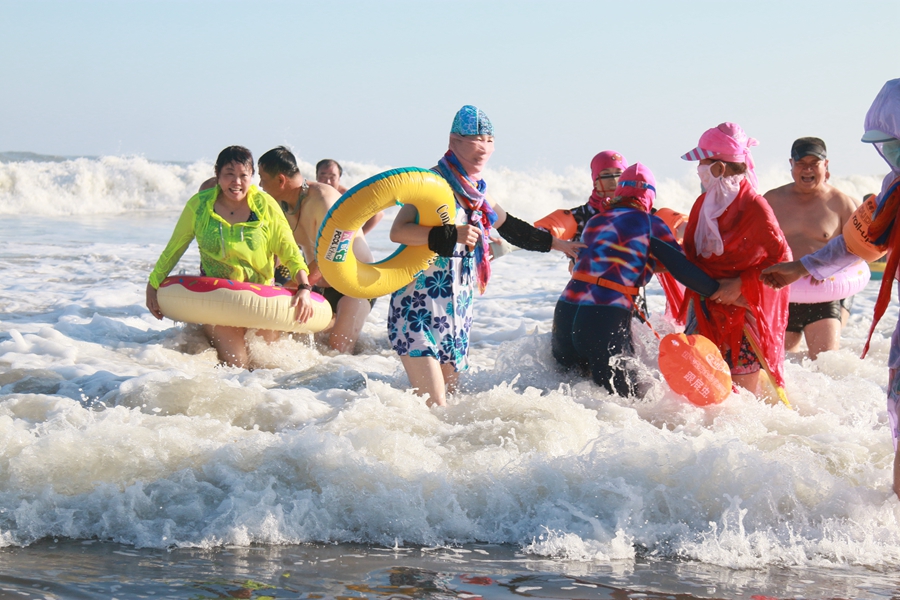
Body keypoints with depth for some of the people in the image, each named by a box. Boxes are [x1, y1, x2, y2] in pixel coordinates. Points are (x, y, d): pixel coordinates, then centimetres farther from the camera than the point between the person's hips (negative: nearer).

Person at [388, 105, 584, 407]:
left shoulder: (476, 190, 14)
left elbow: (510, 227, 33)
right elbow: (398, 231, -22)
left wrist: (558, 244, 42)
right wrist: (451, 235, -31)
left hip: (456, 311, 8)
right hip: (419, 307, -8)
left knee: (448, 396, 6)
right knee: (433, 407, -19)